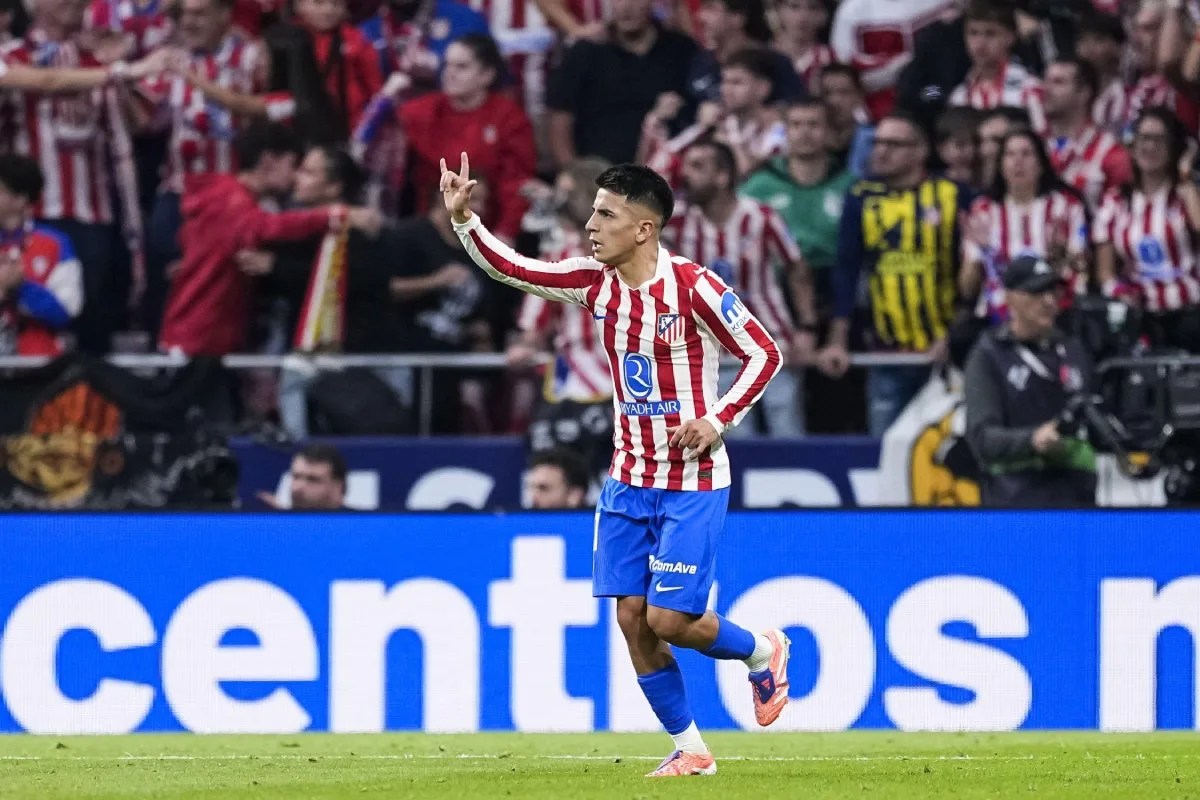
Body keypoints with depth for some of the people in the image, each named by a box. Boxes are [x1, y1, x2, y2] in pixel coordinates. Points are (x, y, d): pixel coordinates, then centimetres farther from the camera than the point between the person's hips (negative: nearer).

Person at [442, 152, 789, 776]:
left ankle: (761, 653, 22)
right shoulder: (596, 283, 1)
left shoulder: (693, 287, -16)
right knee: (631, 617, 0)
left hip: (692, 480, -6)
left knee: (669, 619, -10)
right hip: (629, 478, 6)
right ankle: (689, 748, 14)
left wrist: (717, 421, -19)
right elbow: (511, 268, 4)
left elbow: (764, 354, -9)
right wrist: (464, 218, -11)